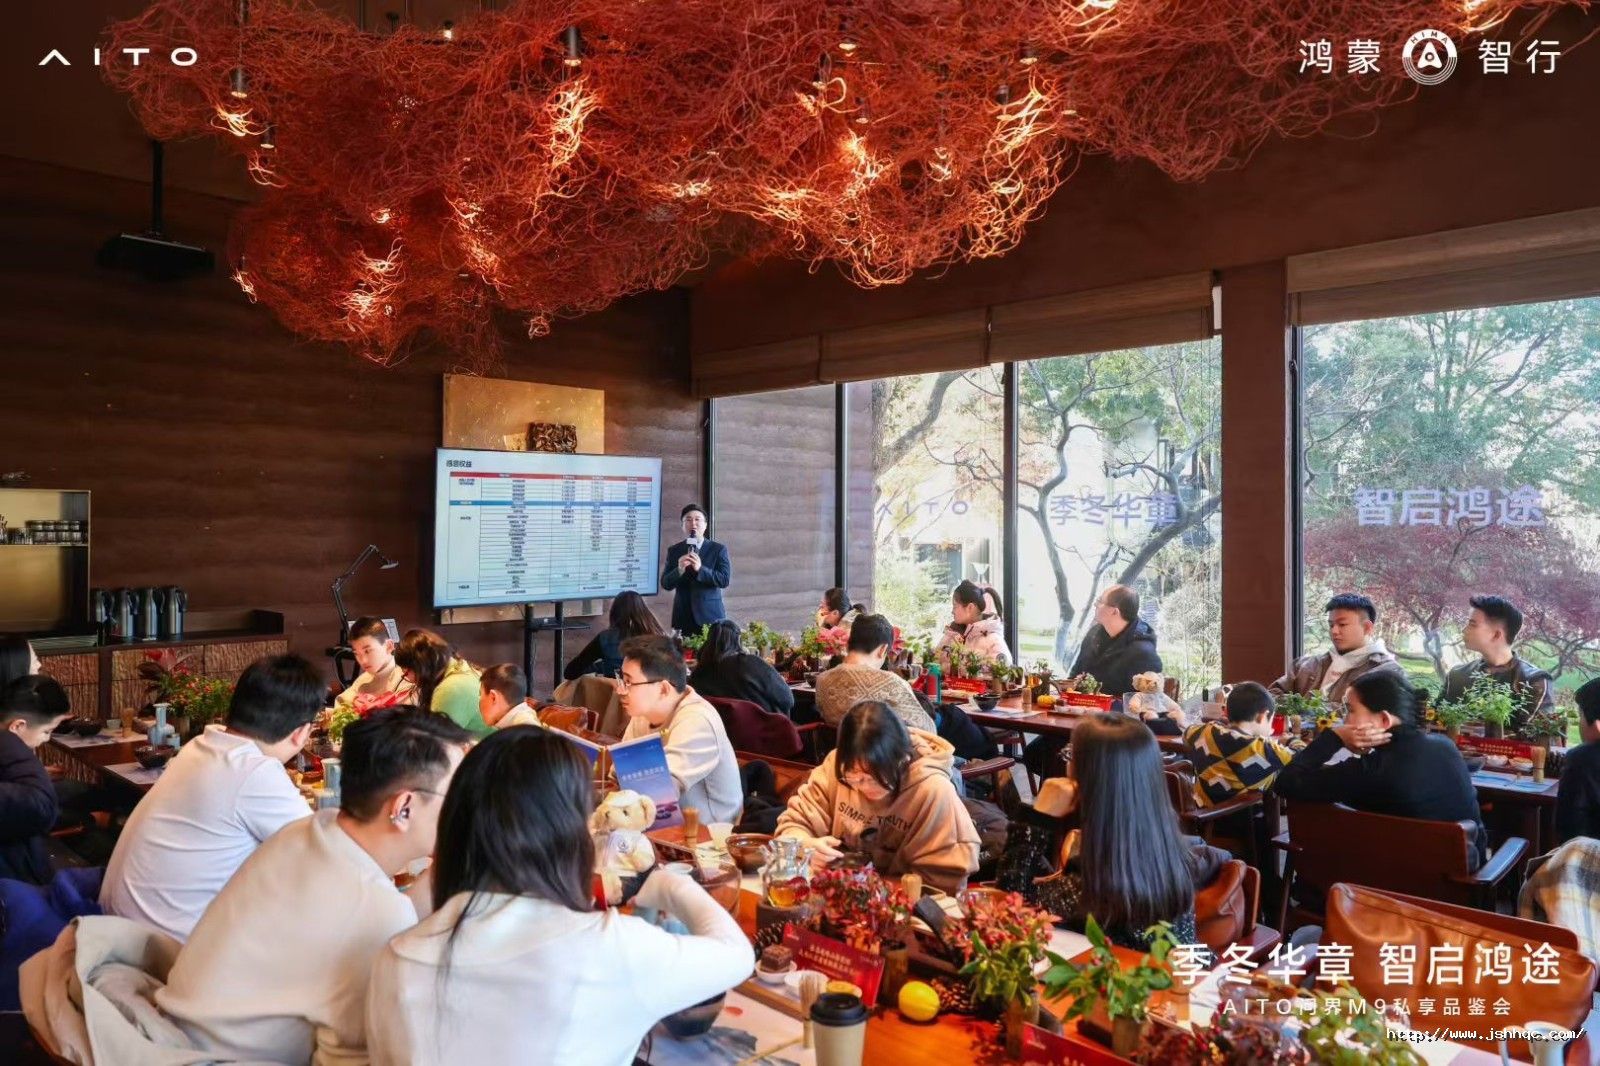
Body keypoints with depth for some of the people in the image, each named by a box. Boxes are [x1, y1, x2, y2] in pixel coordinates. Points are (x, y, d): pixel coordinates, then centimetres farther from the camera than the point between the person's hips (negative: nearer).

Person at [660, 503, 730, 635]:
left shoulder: (719, 549, 3)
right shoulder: (674, 551, 8)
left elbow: (725, 580, -6)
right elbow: (665, 584, 2)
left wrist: (700, 569, -20)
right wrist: (679, 570, -19)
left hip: (710, 616, -1)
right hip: (683, 617, 1)